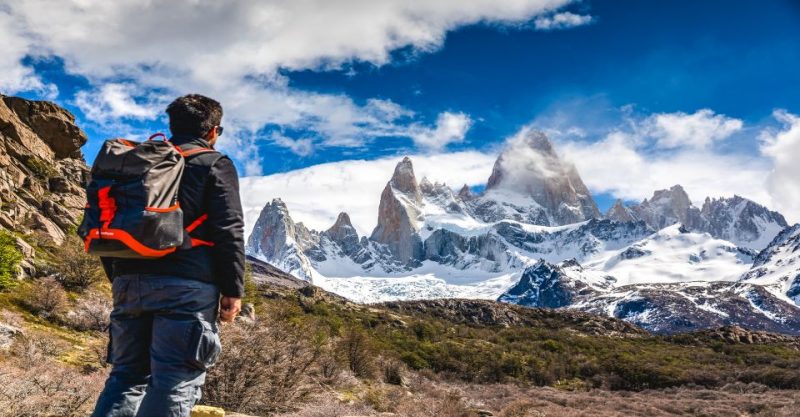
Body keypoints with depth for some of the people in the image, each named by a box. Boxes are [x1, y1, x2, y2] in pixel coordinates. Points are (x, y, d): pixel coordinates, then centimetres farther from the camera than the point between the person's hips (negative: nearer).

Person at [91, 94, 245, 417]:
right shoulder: (215, 163, 4)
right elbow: (229, 230, -7)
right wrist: (233, 289, -5)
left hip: (129, 281, 6)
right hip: (186, 285, -5)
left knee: (127, 374, 13)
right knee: (175, 383, -4)